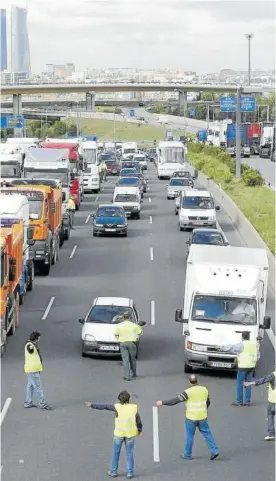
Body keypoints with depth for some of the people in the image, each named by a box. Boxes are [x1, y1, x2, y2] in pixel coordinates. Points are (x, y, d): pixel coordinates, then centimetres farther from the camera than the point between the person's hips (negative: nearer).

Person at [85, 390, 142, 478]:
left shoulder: (117, 407, -11)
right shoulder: (134, 408, -6)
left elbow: (103, 406, -8)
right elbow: (138, 421, 4)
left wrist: (92, 405, -1)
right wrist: (140, 430, 22)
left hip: (119, 433, -1)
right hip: (130, 433, 1)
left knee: (116, 453, 14)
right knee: (130, 454, 10)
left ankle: (114, 472, 21)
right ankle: (130, 473, 10)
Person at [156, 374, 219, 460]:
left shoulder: (188, 392, -18)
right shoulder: (204, 389, -1)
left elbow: (175, 400, -18)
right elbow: (208, 402, 12)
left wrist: (162, 403, -12)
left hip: (191, 418, -4)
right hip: (203, 417, 4)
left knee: (189, 436, 9)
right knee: (207, 433, 13)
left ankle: (187, 455, 19)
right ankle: (214, 451, 8)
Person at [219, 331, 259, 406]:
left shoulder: (242, 345, -13)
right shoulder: (254, 344, 5)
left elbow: (231, 347, -6)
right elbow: (257, 355, 11)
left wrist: (221, 347, 5)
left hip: (243, 366, -6)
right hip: (251, 366, 6)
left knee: (239, 384, 3)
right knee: (248, 384, 11)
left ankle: (239, 401, 4)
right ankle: (248, 401, 11)